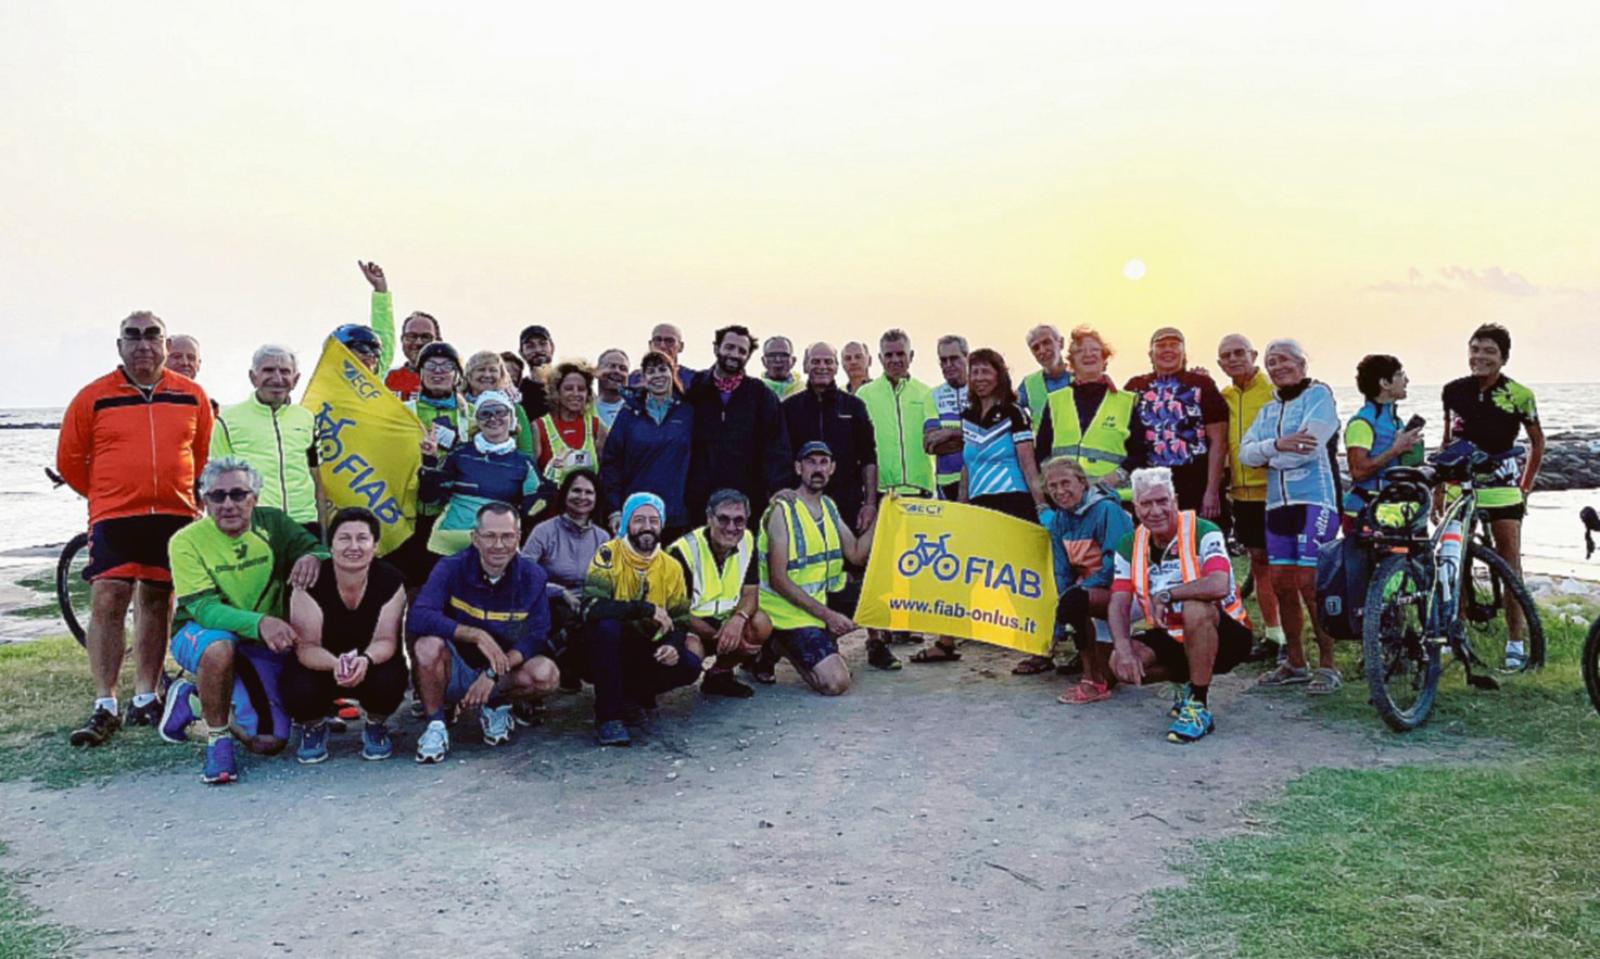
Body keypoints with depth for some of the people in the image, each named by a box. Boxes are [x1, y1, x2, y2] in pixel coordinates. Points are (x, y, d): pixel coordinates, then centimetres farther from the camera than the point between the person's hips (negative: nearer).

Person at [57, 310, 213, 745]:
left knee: (157, 604, 9)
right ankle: (104, 707, -3)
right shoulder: (94, 397, 0)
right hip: (113, 518, -2)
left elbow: (206, 454, 14)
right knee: (106, 603, -9)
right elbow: (69, 459, 8)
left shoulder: (191, 395, 5)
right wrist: (107, 495, 11)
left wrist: (185, 494, 11)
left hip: (174, 517, 2)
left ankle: (145, 699, 19)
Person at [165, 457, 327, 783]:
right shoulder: (187, 541, -15)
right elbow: (203, 608, -26)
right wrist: (260, 623, -44)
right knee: (220, 647, -41)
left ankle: (195, 699, 23)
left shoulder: (272, 523, -6)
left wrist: (314, 557, -36)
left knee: (269, 742, -8)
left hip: (266, 643, 3)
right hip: (200, 632, -3)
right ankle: (217, 739, -16)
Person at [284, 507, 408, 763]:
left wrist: (365, 660, -43)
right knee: (298, 689, -33)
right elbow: (307, 646, -23)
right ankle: (313, 727, 6)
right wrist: (336, 664, -46)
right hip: (321, 666, 0)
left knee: (390, 679, -33)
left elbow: (385, 640, -18)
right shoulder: (311, 581, -20)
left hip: (373, 664, 0)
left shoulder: (390, 581, -17)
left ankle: (376, 725, 4)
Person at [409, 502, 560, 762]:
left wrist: (493, 673, -26)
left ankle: (496, 706, 5)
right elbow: (420, 616, -28)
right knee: (429, 645, -33)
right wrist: (477, 636, -35)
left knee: (546, 674, -27)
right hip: (455, 672, -2)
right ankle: (435, 725, -11)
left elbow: (537, 634, -13)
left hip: (505, 672, 2)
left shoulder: (532, 575, -8)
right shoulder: (451, 568, -13)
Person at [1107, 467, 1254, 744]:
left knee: (1195, 608, -37)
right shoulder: (1130, 546, 0)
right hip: (1171, 638, 5)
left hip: (1225, 636, -5)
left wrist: (1166, 594, -26)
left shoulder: (1203, 533, -17)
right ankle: (1191, 685, 9)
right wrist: (1124, 649, -23)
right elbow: (1118, 604, -7)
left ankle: (1199, 706, -21)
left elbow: (1219, 585, -36)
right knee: (1119, 663, -19)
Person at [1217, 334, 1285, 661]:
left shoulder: (1275, 391, -6)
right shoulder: (1224, 398, 12)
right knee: (1259, 561, 11)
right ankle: (1271, 635, 20)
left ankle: (1291, 637, 5)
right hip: (1243, 492, 6)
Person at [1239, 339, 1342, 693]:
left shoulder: (1318, 395, 0)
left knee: (1310, 585, -9)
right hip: (1277, 503, 7)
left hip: (1313, 500, -6)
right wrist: (1278, 445, -14)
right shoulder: (1268, 409, 18)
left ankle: (1327, 665, 1)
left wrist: (1268, 458, -1)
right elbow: (1245, 451, 4)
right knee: (1282, 584, 6)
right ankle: (1295, 663, 17)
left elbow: (1309, 448, -14)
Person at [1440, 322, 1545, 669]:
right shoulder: (1453, 392, 1)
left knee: (1509, 564, 0)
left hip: (1501, 488, -2)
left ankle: (1515, 642, 7)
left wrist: (1525, 485, 4)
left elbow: (1537, 441, 6)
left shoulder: (1518, 395, -7)